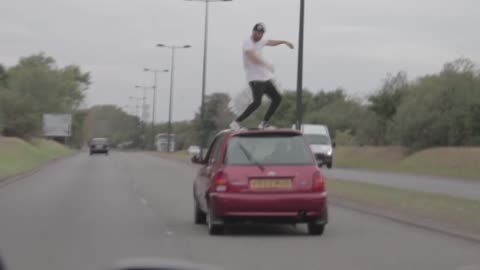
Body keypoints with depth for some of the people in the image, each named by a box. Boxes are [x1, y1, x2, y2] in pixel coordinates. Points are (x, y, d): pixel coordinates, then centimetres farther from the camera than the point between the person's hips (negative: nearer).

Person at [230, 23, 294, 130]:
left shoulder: (259, 42, 14)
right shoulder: (248, 43, -12)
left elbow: (271, 42, 32)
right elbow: (253, 57, -27)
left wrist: (284, 42, 34)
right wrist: (267, 65, -35)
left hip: (265, 78, 10)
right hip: (255, 78, -10)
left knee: (277, 98, 8)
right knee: (257, 102, -24)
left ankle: (264, 123, 11)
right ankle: (236, 122, -22)